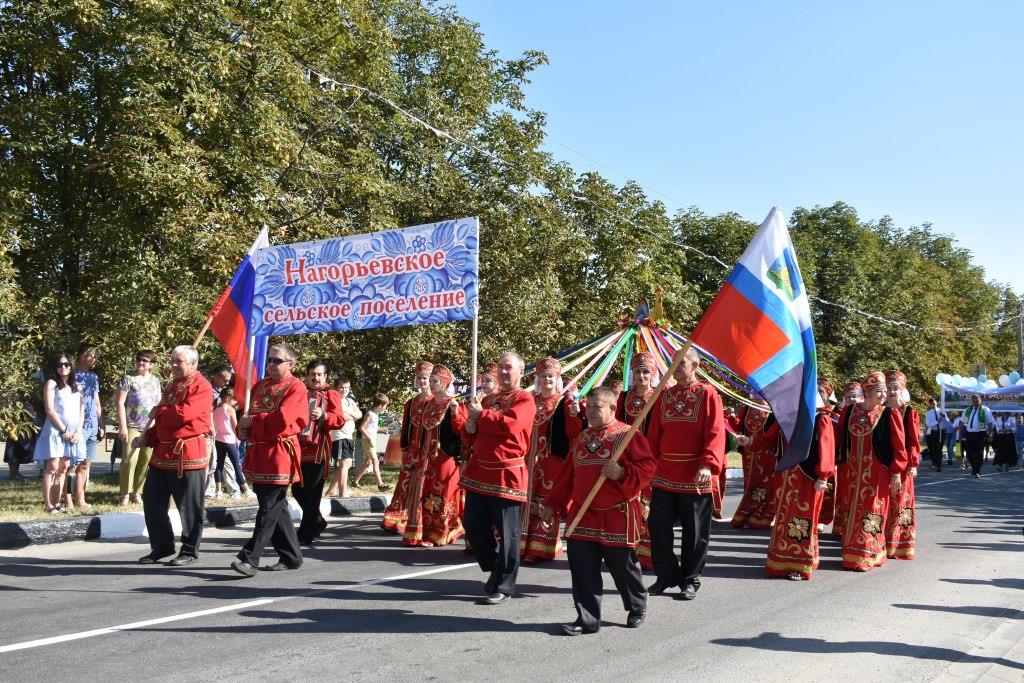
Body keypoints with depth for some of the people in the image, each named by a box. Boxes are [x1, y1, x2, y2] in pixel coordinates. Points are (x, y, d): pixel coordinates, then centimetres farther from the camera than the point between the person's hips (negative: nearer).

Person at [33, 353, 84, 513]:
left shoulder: (77, 386, 15)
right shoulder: (51, 383, 0)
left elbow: (81, 411, 13)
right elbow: (49, 410, -8)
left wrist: (78, 432, 0)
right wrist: (64, 430, -10)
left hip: (73, 432, 5)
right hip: (55, 429, -5)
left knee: (63, 468, 5)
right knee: (52, 467, -8)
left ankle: (57, 502, 9)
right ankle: (48, 504, -7)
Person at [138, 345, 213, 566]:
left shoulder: (201, 387, -11)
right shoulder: (171, 386, 18)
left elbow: (183, 414, -24)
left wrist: (159, 411, -7)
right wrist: (147, 438, 5)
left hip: (187, 453, -9)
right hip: (163, 452, 9)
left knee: (189, 506, 1)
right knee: (152, 500, 11)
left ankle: (190, 551, 13)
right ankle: (162, 546, 24)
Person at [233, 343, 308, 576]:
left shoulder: (296, 388, -7)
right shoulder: (260, 385, 15)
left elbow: (282, 419, -19)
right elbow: (250, 415, 21)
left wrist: (252, 421, -10)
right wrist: (244, 429, 0)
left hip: (279, 454, -8)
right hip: (258, 451, 8)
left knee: (269, 508, -7)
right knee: (277, 507, 13)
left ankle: (250, 559, -7)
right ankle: (291, 557, 23)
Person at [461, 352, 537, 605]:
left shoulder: (525, 400, -5)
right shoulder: (488, 398, 17)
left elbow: (510, 424, -24)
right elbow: (473, 437, 24)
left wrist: (481, 414, -11)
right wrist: (471, 427, 0)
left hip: (507, 474, -7)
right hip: (479, 472, 7)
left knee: (507, 534, 1)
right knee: (473, 525, 10)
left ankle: (503, 586, 12)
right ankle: (495, 568, 30)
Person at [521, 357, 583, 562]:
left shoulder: (565, 401, -1)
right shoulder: (530, 401, 13)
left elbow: (573, 432, -10)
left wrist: (574, 415, -25)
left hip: (554, 459, -4)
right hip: (531, 459, 4)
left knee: (547, 501, -2)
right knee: (530, 500, 5)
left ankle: (542, 548, 7)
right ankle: (528, 546, 14)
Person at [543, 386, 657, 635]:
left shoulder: (627, 434, -5)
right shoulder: (581, 437, 14)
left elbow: (648, 466, -11)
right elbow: (567, 475, 18)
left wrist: (623, 473, -26)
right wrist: (552, 504, 15)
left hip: (618, 516, -5)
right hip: (582, 516, 5)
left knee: (623, 566, 8)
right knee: (582, 569, 1)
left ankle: (638, 609, 33)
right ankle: (587, 620, 10)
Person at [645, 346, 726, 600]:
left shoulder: (707, 394, -4)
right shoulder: (664, 396, 11)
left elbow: (715, 434, -12)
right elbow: (653, 435, 12)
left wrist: (708, 465, -23)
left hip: (695, 477, -4)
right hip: (664, 475, 5)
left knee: (695, 532, 6)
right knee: (658, 526, 5)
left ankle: (690, 580, 20)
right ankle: (666, 576, 20)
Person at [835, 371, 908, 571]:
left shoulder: (889, 415, -6)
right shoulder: (850, 411, 4)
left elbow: (899, 446, -6)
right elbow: (841, 437, 12)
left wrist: (896, 472, -9)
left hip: (877, 472, -4)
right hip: (853, 471, 4)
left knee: (871, 512, -1)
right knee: (852, 510, 8)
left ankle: (867, 557, 8)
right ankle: (852, 553, 18)